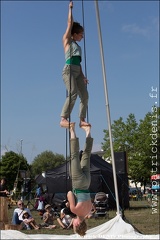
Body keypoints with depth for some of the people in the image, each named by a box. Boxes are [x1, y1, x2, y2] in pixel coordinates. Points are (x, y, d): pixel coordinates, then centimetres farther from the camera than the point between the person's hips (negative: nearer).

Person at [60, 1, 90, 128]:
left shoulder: (77, 46, 25)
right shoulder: (67, 40, 8)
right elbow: (70, 22, 3)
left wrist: (83, 76, 13)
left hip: (78, 71, 8)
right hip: (69, 69, -8)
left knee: (85, 96, -2)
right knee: (73, 93, -23)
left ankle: (82, 120, 1)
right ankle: (63, 119, -24)